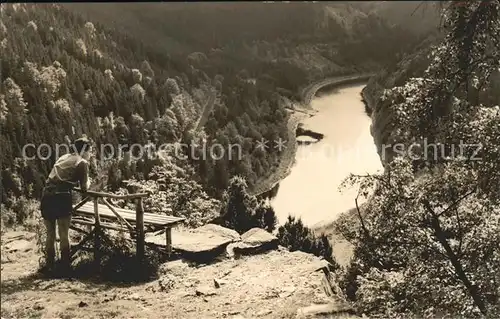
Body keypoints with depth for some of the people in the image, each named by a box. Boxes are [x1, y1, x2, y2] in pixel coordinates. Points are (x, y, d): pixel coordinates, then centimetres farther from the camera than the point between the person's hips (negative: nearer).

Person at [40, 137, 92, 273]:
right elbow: (84, 187, 4)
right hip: (62, 197, -6)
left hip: (47, 196, 6)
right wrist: (87, 182, 24)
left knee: (50, 234, 15)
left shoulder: (63, 157, 22)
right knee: (64, 235, 3)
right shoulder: (82, 162, 2)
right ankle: (65, 266, 9)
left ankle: (49, 266, 21)